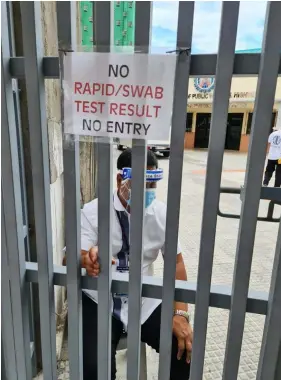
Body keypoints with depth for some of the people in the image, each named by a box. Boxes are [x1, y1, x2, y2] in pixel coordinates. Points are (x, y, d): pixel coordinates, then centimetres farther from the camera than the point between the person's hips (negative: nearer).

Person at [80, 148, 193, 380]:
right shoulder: (93, 212, -12)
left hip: (144, 301, 3)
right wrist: (86, 258, -44)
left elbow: (176, 261, -1)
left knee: (186, 350, -12)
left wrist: (181, 314, -11)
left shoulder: (162, 213, -4)